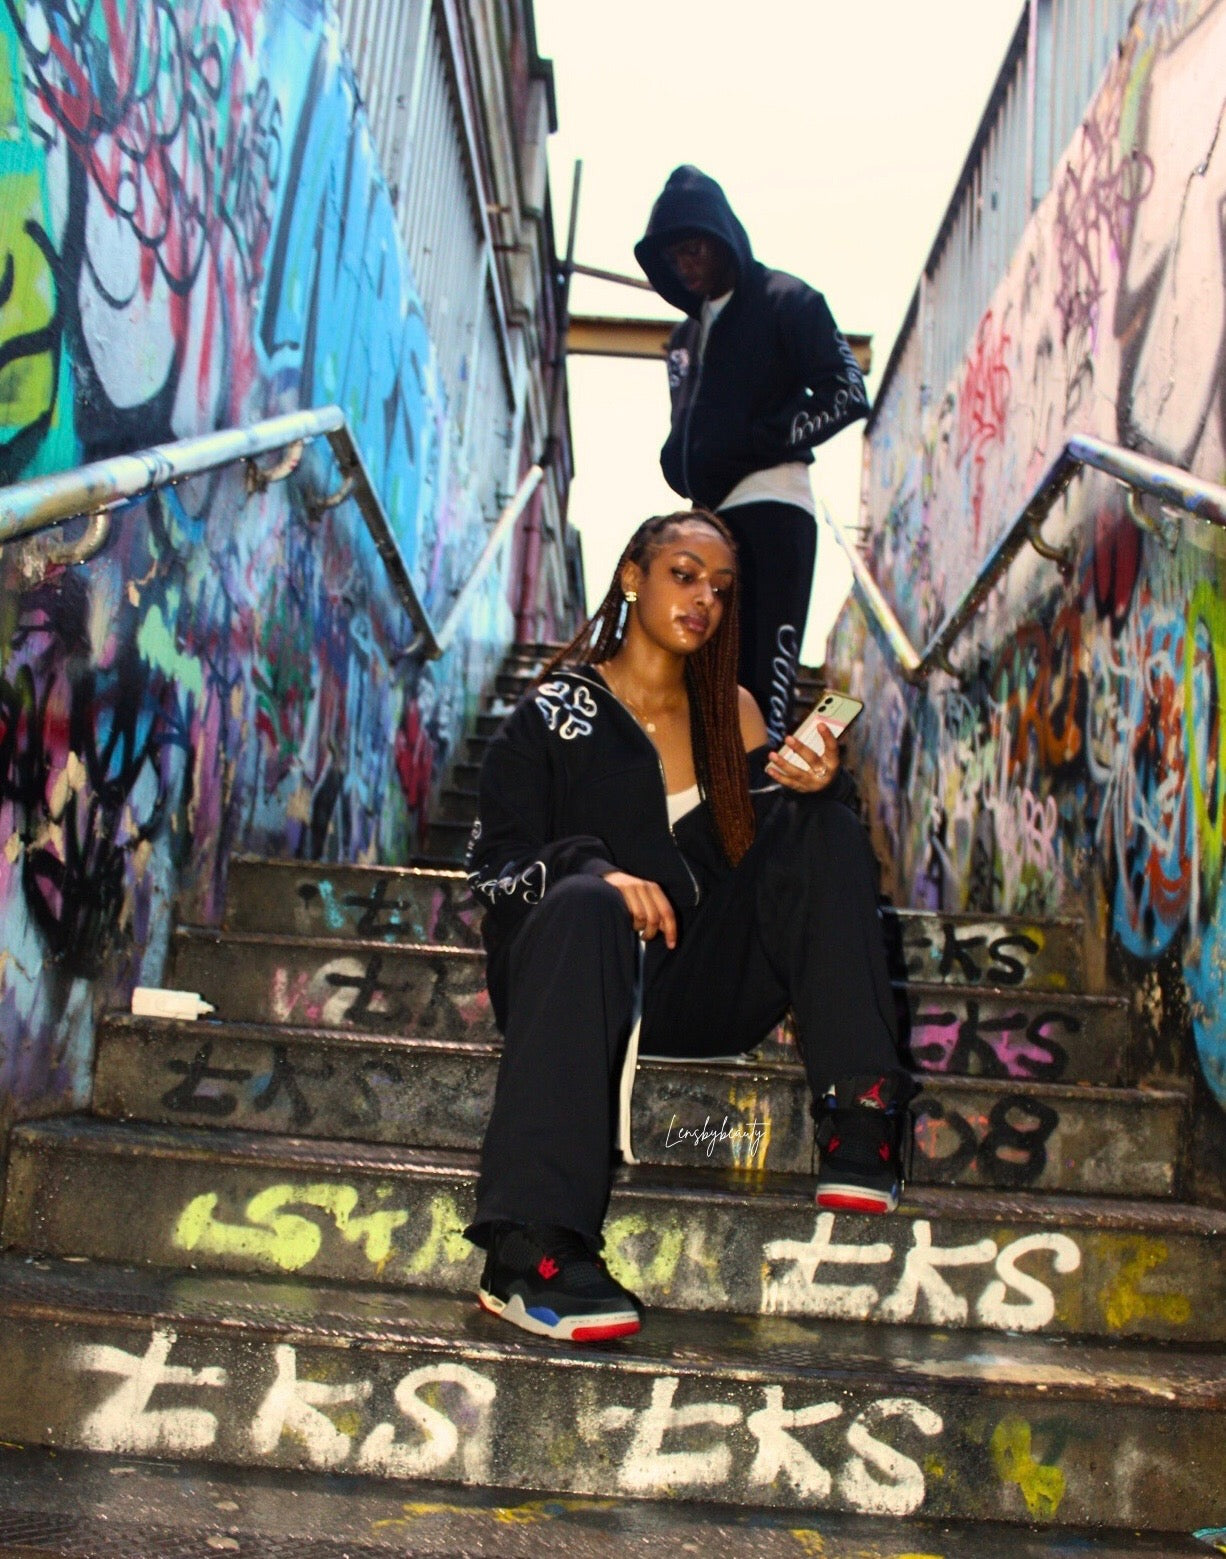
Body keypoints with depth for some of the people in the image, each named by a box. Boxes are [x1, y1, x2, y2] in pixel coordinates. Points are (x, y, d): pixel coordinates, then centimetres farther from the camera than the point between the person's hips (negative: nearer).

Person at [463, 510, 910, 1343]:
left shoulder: (730, 710, 18)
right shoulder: (558, 709, 7)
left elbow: (768, 853, 8)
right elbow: (495, 861, -2)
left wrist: (809, 788, -14)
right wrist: (590, 871, -22)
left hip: (702, 981, 4)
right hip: (582, 963, -4)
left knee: (830, 833, -11)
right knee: (587, 905, -37)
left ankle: (858, 1118, -24)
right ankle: (531, 1251, -48)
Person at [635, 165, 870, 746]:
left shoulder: (786, 301, 4)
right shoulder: (687, 334, 26)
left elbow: (846, 393, -6)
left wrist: (754, 444, -13)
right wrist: (678, 459, 8)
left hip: (769, 508, -8)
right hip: (710, 519, 8)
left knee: (763, 675, -16)